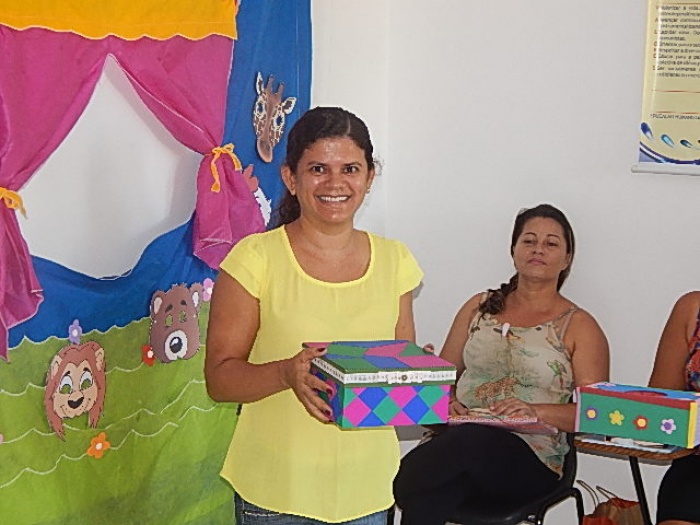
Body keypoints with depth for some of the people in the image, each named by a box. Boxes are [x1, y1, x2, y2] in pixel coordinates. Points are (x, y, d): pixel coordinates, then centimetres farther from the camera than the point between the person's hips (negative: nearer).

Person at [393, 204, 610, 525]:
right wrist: (445, 401, -4)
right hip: (459, 436, 2)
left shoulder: (579, 327, 10)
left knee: (468, 439, -38)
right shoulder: (479, 308, 22)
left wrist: (536, 411, -17)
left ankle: (394, 488, -26)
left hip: (531, 460, -2)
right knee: (431, 495, -36)